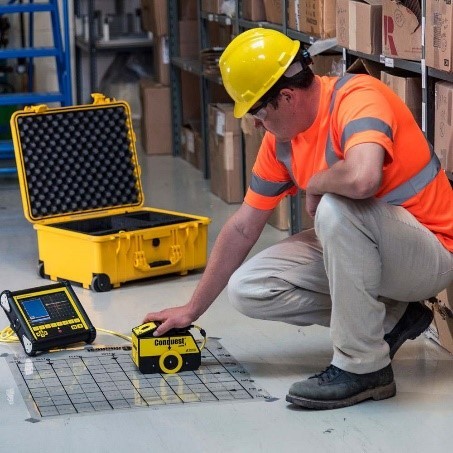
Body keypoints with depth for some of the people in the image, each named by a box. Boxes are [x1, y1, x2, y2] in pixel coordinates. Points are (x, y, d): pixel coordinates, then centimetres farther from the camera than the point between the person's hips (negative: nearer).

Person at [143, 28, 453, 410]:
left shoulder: (358, 98, -25)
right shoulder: (281, 140, 0)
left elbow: (362, 178, -46)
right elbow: (242, 228, 7)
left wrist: (314, 184, -23)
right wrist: (192, 310, 9)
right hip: (352, 245, 9)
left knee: (337, 206, -36)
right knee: (247, 289, -3)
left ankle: (364, 367, -22)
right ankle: (390, 318, 6)